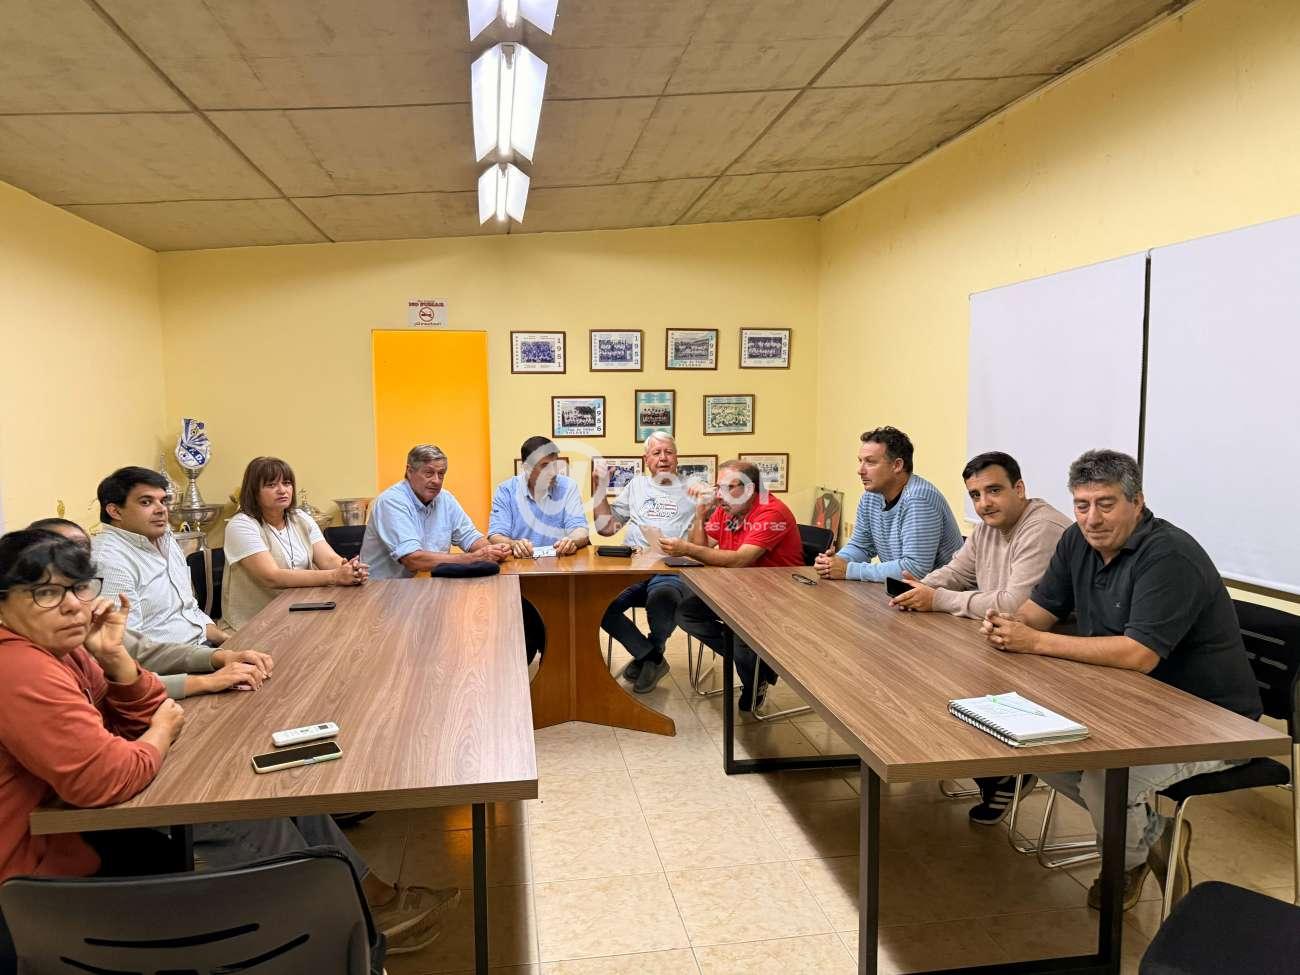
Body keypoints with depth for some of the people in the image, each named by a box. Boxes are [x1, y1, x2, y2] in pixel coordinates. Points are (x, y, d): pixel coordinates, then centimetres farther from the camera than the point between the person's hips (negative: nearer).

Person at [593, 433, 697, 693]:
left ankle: (651, 653, -5)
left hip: (672, 570, -3)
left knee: (662, 598, -39)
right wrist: (601, 486, 17)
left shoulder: (691, 490, 16)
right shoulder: (636, 485, 25)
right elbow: (605, 527, 23)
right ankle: (650, 656, -8)